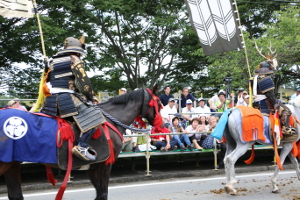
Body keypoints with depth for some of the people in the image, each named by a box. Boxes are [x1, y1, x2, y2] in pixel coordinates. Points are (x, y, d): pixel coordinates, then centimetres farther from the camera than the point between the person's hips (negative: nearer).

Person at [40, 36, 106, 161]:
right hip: (67, 98, -8)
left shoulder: (53, 61, 27)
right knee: (93, 117, -14)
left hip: (50, 101, 8)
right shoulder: (74, 59, 5)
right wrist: (89, 97, 6)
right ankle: (82, 146, -29)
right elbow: (83, 80, -4)